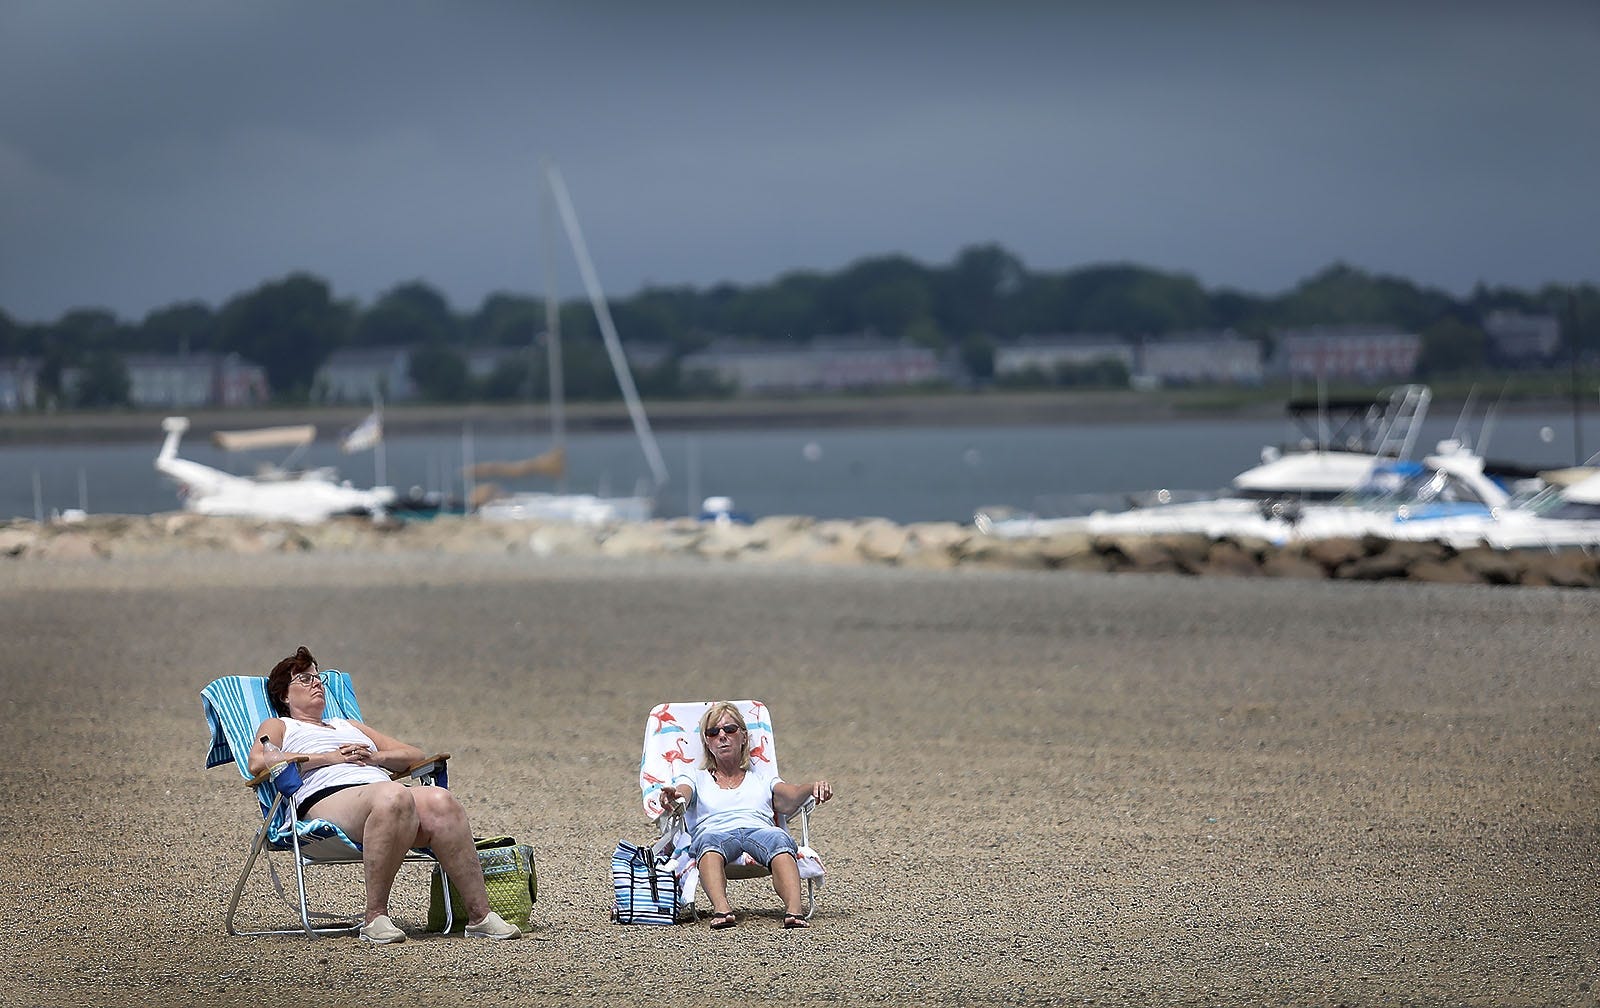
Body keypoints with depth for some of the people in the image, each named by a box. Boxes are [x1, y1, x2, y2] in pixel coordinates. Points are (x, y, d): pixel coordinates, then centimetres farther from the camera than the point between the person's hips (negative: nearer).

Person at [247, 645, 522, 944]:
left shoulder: (349, 726, 41)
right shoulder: (278, 726, 27)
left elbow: (416, 756, 33)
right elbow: (258, 762, 2)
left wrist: (375, 757, 11)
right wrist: (330, 757, -1)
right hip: (327, 798, -5)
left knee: (440, 801, -30)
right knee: (393, 797, -40)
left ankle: (480, 915, -35)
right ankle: (376, 918, -39)